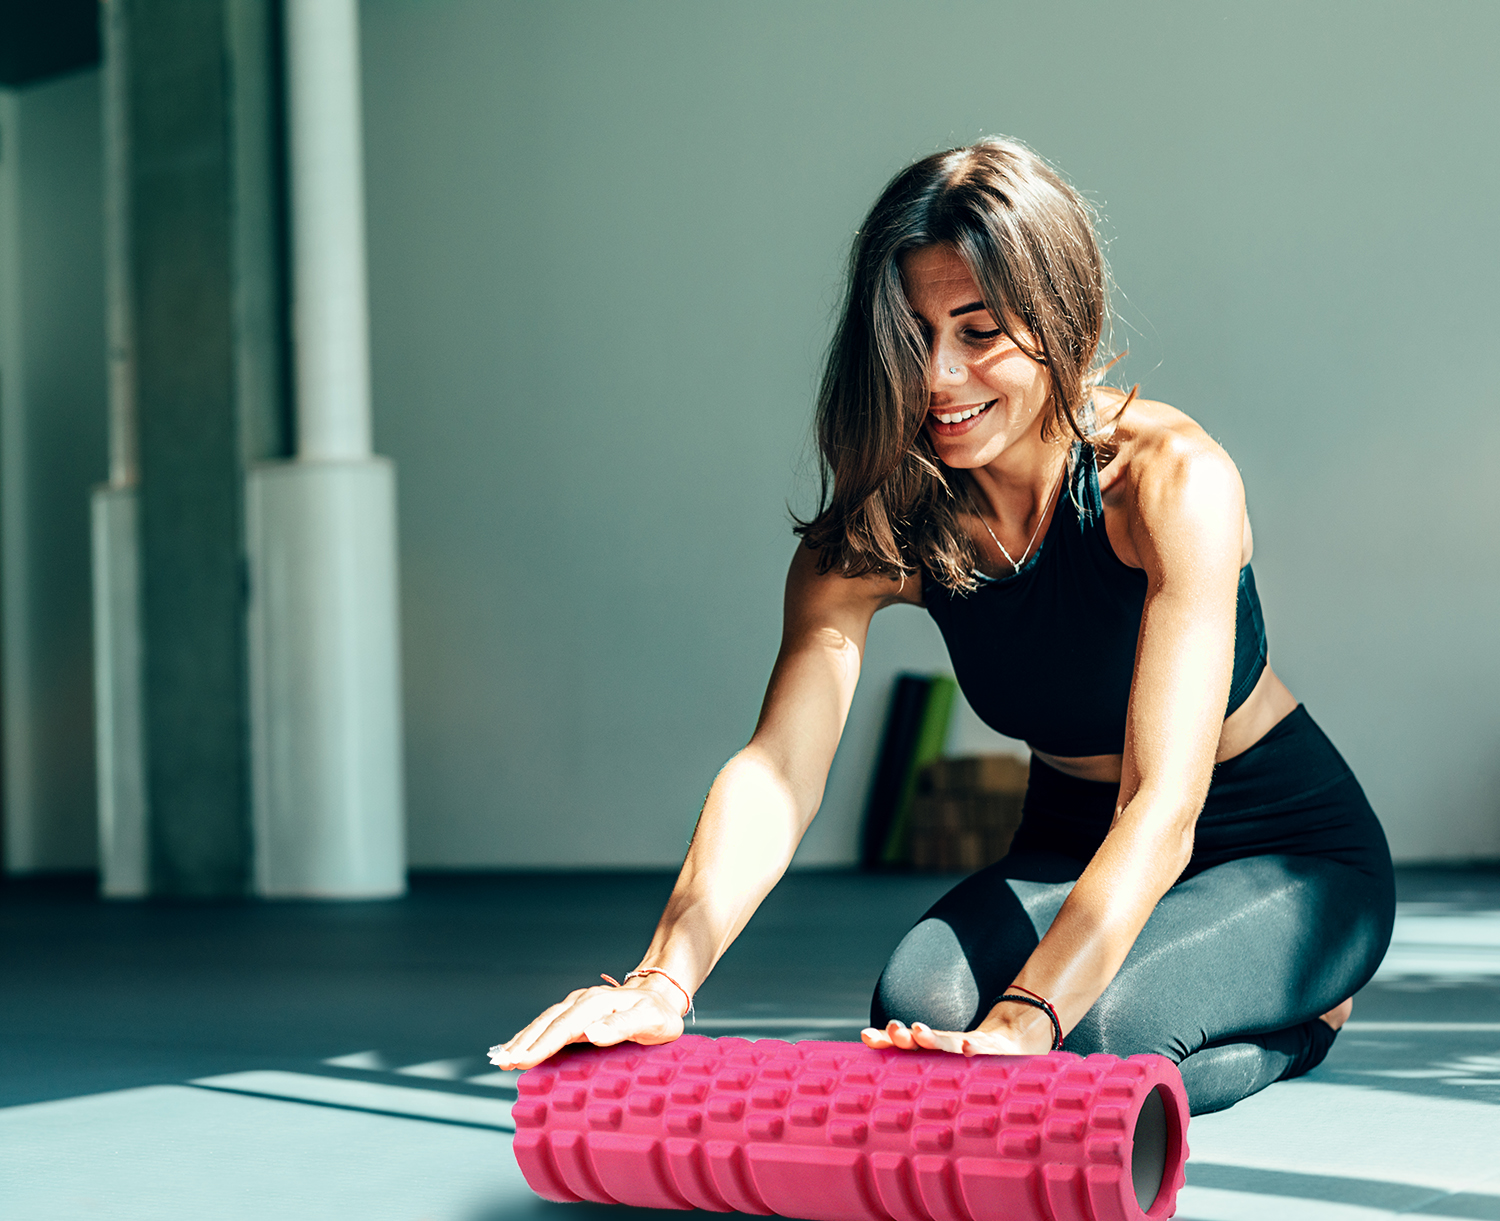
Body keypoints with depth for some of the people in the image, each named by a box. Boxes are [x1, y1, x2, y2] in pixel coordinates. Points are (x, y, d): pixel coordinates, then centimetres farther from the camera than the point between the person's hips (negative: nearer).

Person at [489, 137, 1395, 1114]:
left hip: (1293, 858, -5)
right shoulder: (873, 533, -14)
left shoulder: (1174, 480, -27)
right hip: (1074, 847, 5)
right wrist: (663, 979, -46)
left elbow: (1165, 804, -37)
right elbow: (778, 767, -28)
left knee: (1091, 1027, -32)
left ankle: (1300, 1015, 2)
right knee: (919, 1004, -25)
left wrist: (1026, 1019, -51)